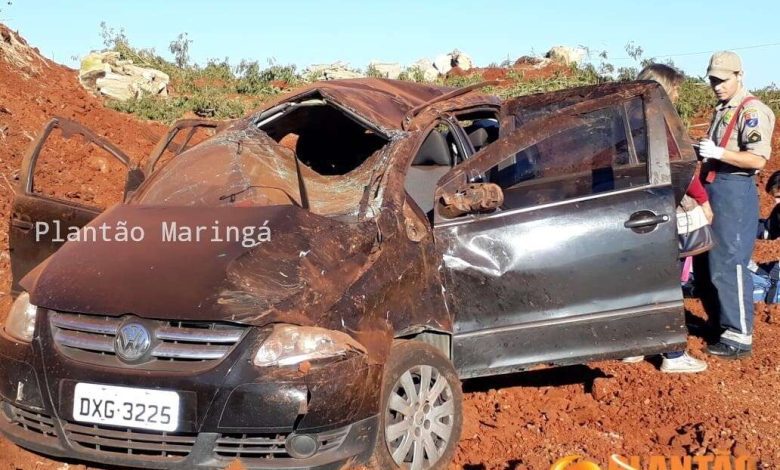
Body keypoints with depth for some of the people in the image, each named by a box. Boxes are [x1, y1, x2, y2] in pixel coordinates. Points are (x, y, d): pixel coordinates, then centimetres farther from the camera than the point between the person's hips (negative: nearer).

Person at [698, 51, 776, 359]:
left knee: (730, 264, -9)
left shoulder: (751, 111, -10)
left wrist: (718, 153, -24)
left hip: (736, 191, -10)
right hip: (715, 189, 10)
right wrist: (702, 152, 10)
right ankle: (724, 322, 26)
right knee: (715, 263, 15)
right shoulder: (721, 110, 18)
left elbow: (758, 159, -19)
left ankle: (740, 336, -4)